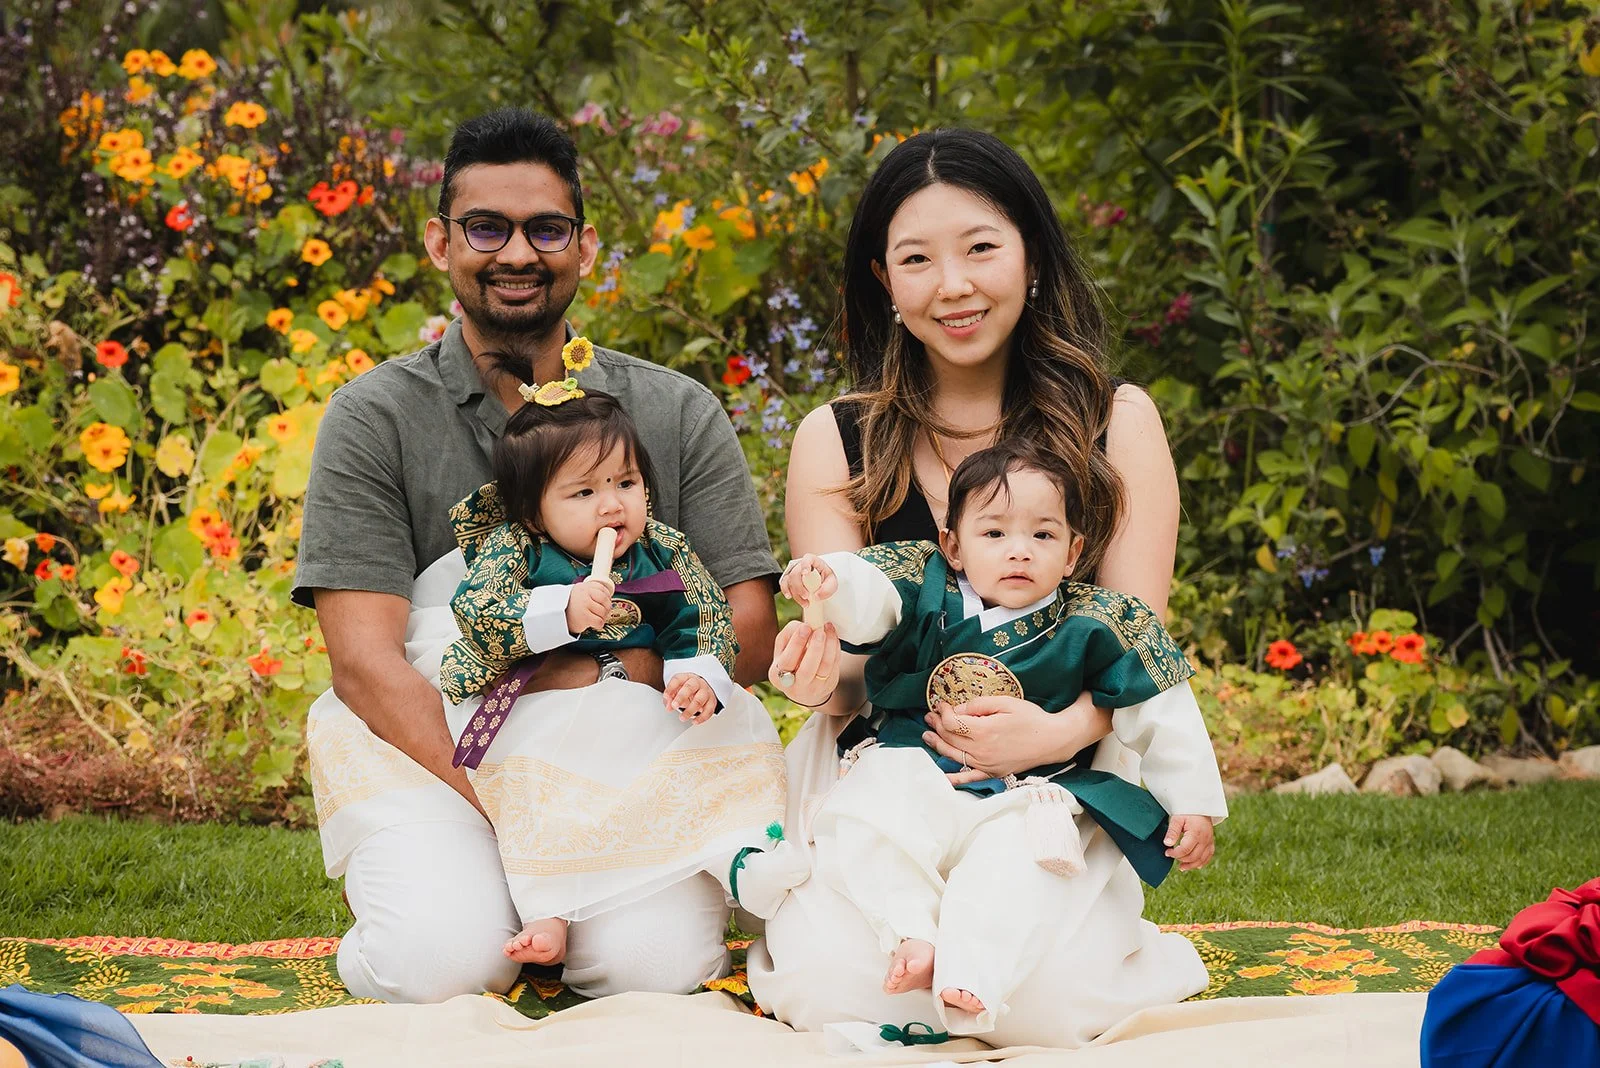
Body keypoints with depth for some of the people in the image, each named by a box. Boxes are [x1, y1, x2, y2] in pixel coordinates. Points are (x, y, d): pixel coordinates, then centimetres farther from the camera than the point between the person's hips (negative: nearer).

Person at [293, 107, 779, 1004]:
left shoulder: (677, 415, 8)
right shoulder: (375, 418, 1)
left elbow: (749, 634, 2)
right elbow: (366, 659, -8)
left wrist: (590, 676, -16)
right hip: (427, 747, -1)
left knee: (657, 962, -27)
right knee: (444, 961, -29)